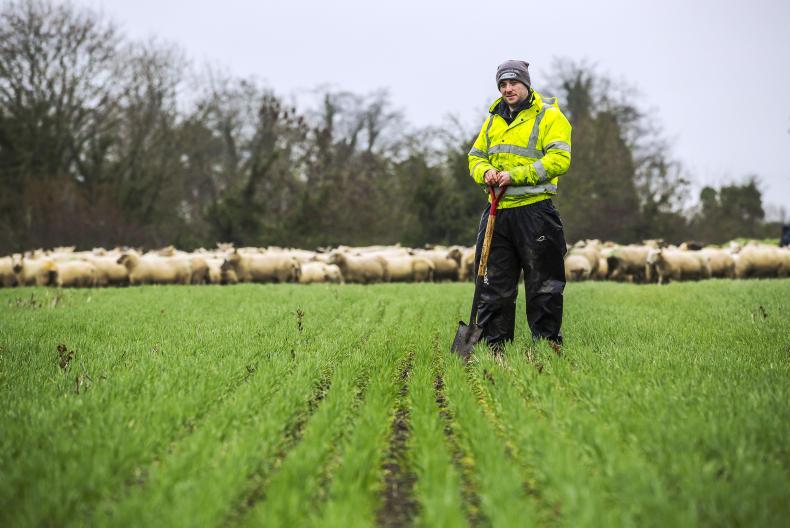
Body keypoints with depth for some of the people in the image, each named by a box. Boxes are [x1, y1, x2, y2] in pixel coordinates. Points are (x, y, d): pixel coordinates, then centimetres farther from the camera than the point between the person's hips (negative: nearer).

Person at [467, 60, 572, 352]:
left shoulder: (549, 116, -2)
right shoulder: (493, 119, 18)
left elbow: (558, 159, -13)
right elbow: (475, 156, 22)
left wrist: (515, 175, -18)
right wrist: (485, 172, -3)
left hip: (535, 210, -6)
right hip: (497, 212, 6)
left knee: (543, 284, 0)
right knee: (493, 284, 8)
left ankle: (548, 344, 8)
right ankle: (493, 347, 15)